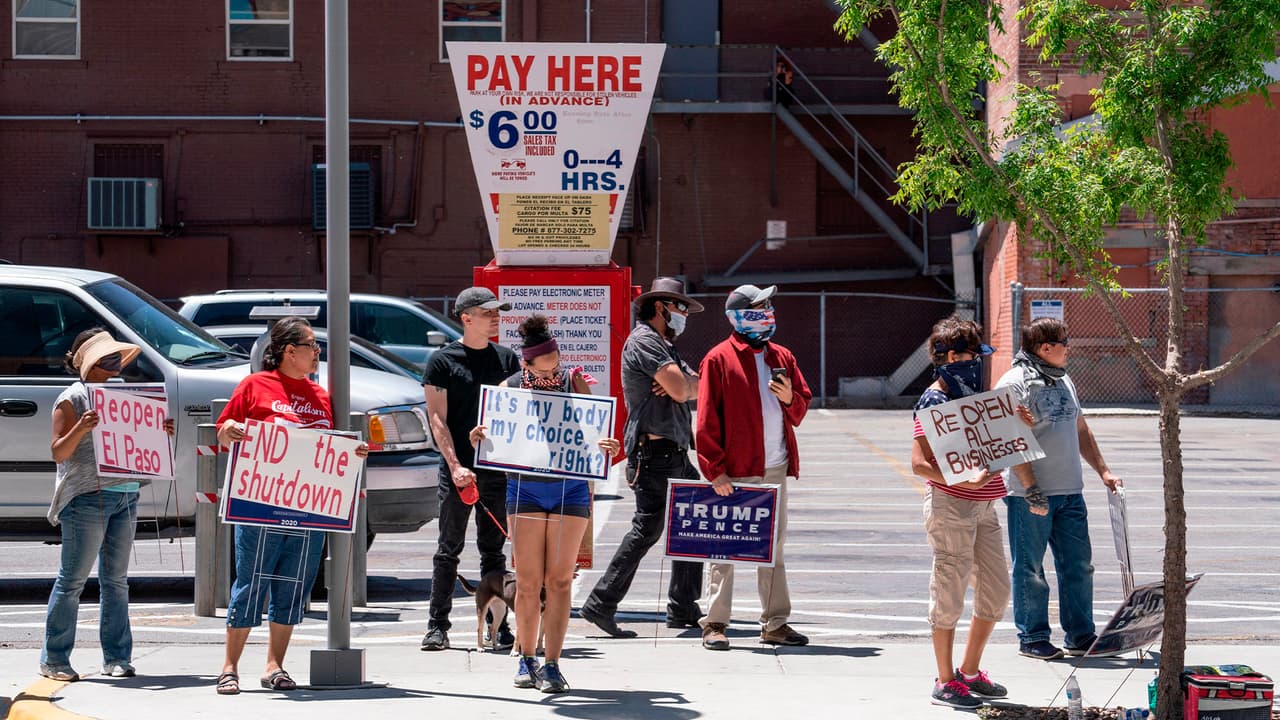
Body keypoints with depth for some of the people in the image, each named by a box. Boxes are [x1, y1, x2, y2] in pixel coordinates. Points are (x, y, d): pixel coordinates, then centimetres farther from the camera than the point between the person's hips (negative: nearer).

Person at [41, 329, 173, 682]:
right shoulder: (72, 399, -4)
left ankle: (117, 657, 11)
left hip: (126, 495, 7)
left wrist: (161, 432, 5)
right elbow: (58, 452, -8)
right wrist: (80, 428, -24)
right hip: (87, 498, -7)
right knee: (73, 579, -4)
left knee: (116, 579, 8)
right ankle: (53, 659, 2)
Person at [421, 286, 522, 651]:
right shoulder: (443, 360, -1)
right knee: (449, 549, 0)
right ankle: (437, 625, 5)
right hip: (458, 469, -3)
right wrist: (455, 466, -13)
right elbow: (437, 418, -4)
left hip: (498, 468, 3)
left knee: (493, 549, 6)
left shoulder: (507, 358, 11)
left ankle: (497, 625, 8)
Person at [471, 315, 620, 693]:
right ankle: (526, 661, 12)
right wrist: (479, 438, -18)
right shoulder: (509, 388, 1)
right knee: (527, 581, 1)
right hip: (525, 487, 1)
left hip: (571, 488, -1)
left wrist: (605, 446, -24)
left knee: (559, 579, -2)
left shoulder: (574, 382, -1)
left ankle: (552, 666, -1)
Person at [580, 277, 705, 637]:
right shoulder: (645, 341, -9)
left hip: (676, 453, 10)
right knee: (646, 530, -11)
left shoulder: (664, 347, 24)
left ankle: (683, 608, 15)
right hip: (655, 452, -10)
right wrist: (683, 383, 4)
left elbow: (697, 387, 13)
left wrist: (681, 384, -8)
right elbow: (680, 390, -19)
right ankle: (601, 604, -11)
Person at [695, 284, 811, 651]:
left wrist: (791, 398, -2)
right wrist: (715, 470, -13)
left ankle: (775, 623, 16)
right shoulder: (719, 359, -4)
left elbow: (801, 406, 22)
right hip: (735, 472, -6)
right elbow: (706, 422, -7)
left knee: (774, 547, 10)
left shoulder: (781, 357, 14)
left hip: (775, 469, 6)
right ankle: (715, 624, 2)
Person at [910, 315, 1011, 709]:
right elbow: (919, 463, -17)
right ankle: (945, 681, 7)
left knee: (996, 591, 10)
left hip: (983, 506, 9)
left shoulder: (971, 396, 15)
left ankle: (970, 671, 24)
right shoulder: (934, 401, -10)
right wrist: (964, 482, -28)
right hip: (950, 505, -9)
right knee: (950, 593, -2)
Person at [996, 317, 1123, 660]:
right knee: (1030, 569, 2)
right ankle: (1032, 638, 10)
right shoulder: (1015, 384, -11)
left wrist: (1103, 471, 19)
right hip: (1030, 496, -8)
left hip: (1070, 492, 8)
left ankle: (1080, 635, 17)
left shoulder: (1063, 381, 15)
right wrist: (1031, 489, -21)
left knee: (1078, 564, 9)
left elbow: (1081, 431, 25)